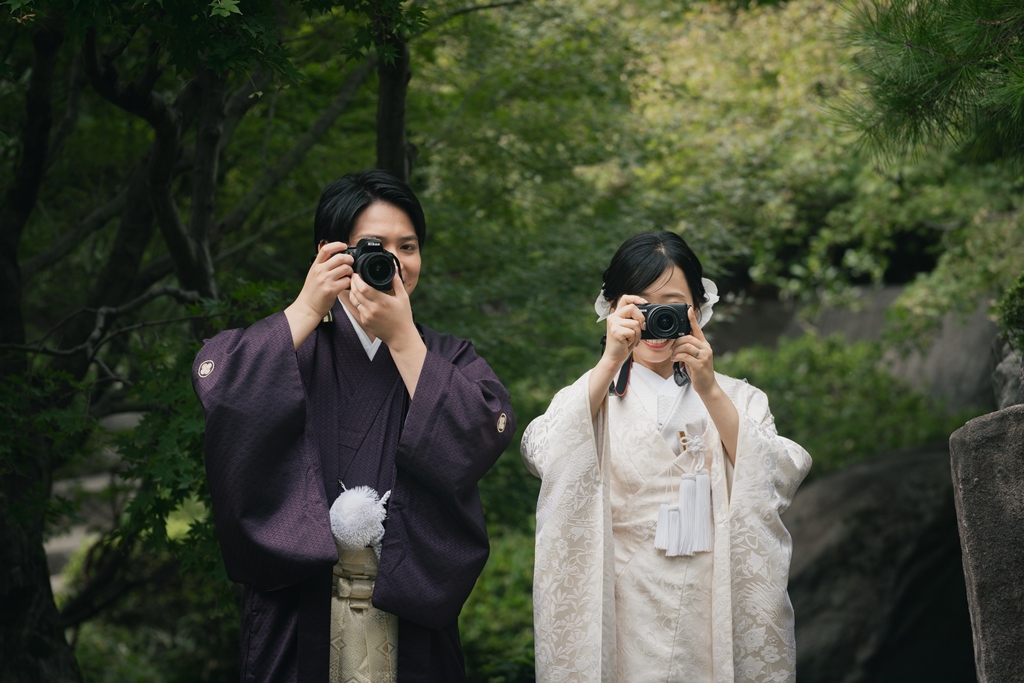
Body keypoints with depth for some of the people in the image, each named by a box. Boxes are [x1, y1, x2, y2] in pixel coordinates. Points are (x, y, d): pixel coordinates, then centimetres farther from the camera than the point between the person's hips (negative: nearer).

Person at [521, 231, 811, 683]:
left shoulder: (738, 399, 10)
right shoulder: (590, 395, 6)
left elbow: (777, 481, -10)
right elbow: (544, 458, -16)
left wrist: (709, 391, -19)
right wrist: (610, 363, -24)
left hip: (715, 609, 1)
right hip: (624, 616, -1)